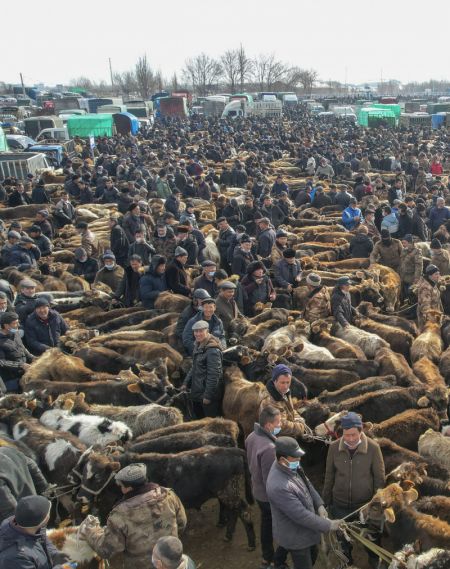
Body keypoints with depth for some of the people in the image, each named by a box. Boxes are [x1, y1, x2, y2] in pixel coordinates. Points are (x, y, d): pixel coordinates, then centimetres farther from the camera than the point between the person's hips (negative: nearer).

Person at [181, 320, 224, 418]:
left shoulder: (213, 350, -21)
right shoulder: (197, 346, 8)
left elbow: (214, 375, -23)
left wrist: (208, 395, -22)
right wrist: (186, 383, 12)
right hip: (196, 393, 9)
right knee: (197, 419, 21)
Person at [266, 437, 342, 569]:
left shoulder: (291, 467, -13)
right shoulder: (279, 486, -40)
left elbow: (307, 485, 5)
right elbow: (301, 515, -33)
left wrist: (319, 505, -8)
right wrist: (328, 525, -23)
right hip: (295, 535, -9)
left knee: (312, 556, 30)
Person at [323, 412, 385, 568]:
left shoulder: (373, 447, -20)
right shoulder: (334, 447, -15)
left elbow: (379, 477, -9)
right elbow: (329, 476, -3)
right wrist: (327, 501, 5)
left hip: (365, 503, -1)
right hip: (340, 504, 1)